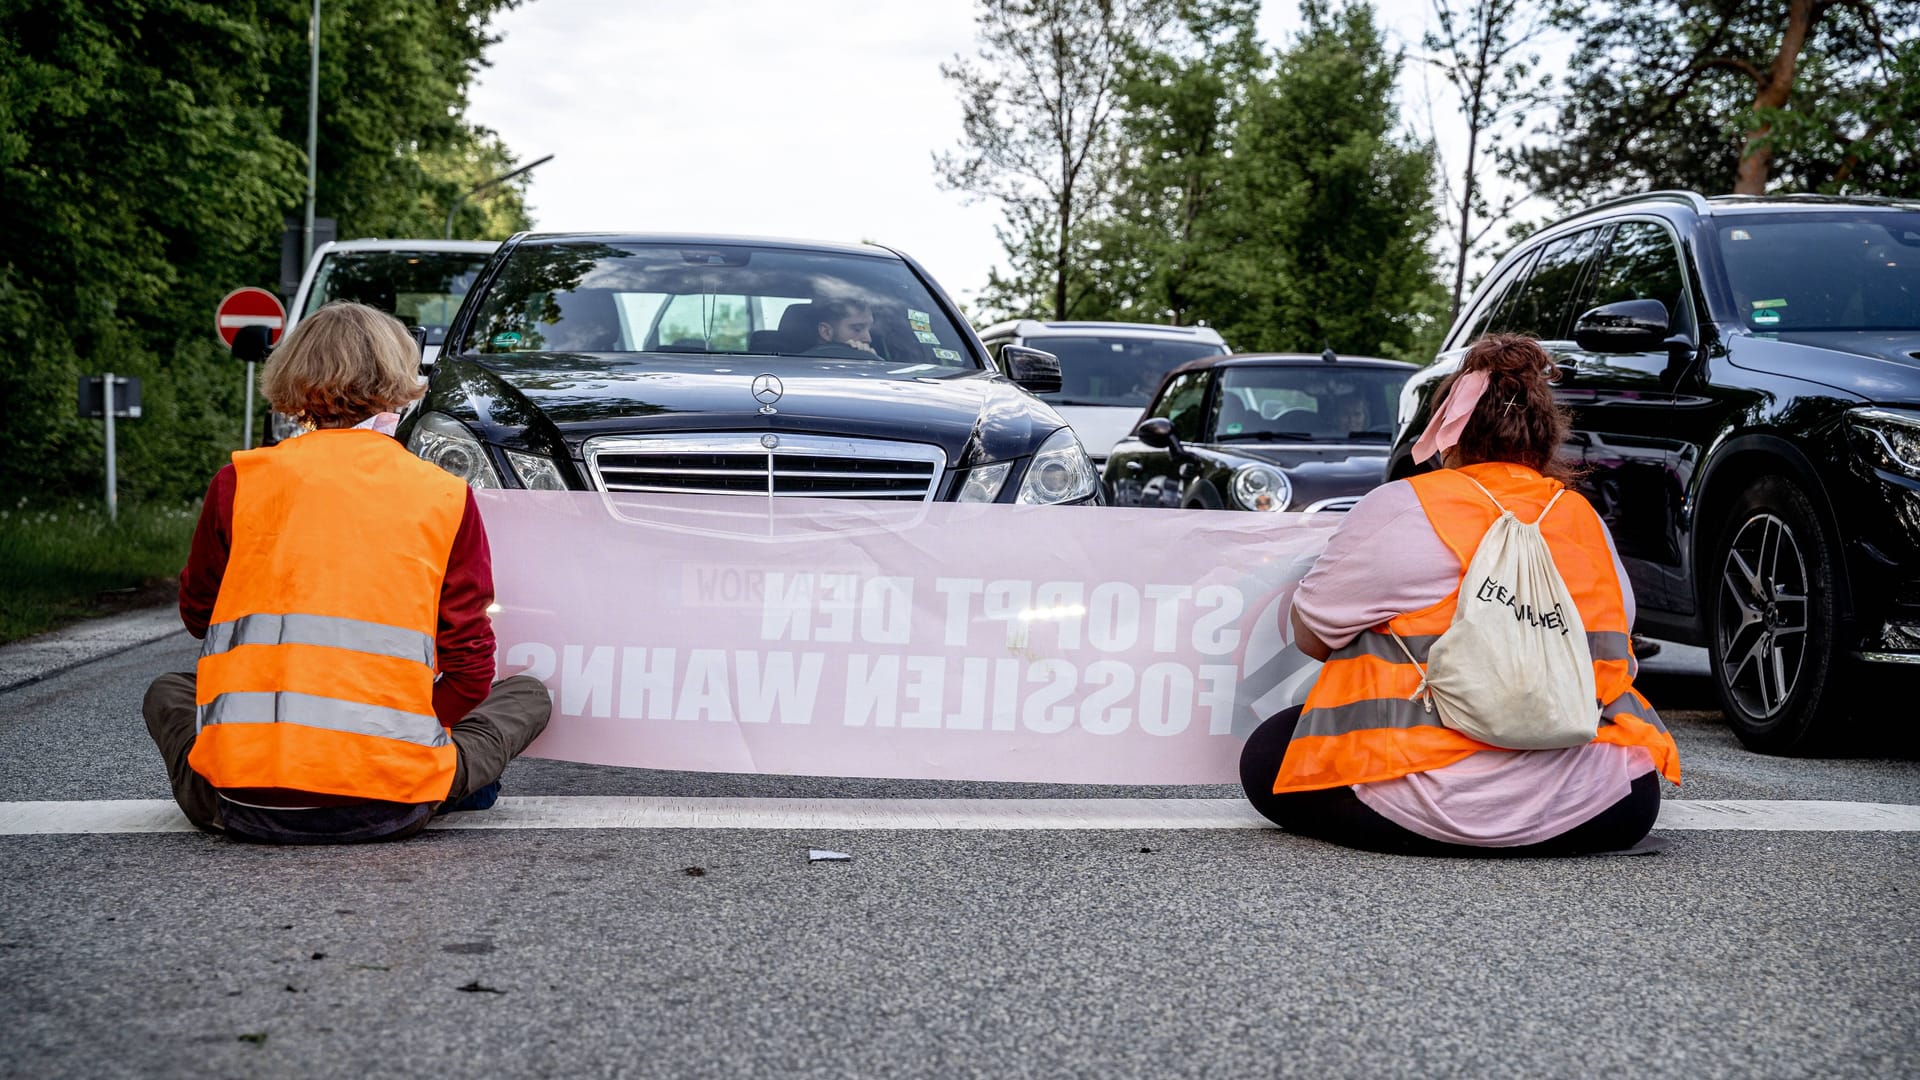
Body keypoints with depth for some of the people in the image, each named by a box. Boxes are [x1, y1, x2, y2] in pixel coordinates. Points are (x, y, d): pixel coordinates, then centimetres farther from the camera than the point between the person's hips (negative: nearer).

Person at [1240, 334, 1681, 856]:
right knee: (1638, 794, 38)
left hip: (1437, 803, -4)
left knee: (1266, 754, 16)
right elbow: (1617, 655, 19)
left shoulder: (1399, 508, -4)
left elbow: (1311, 635, 4)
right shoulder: (1587, 521, 10)